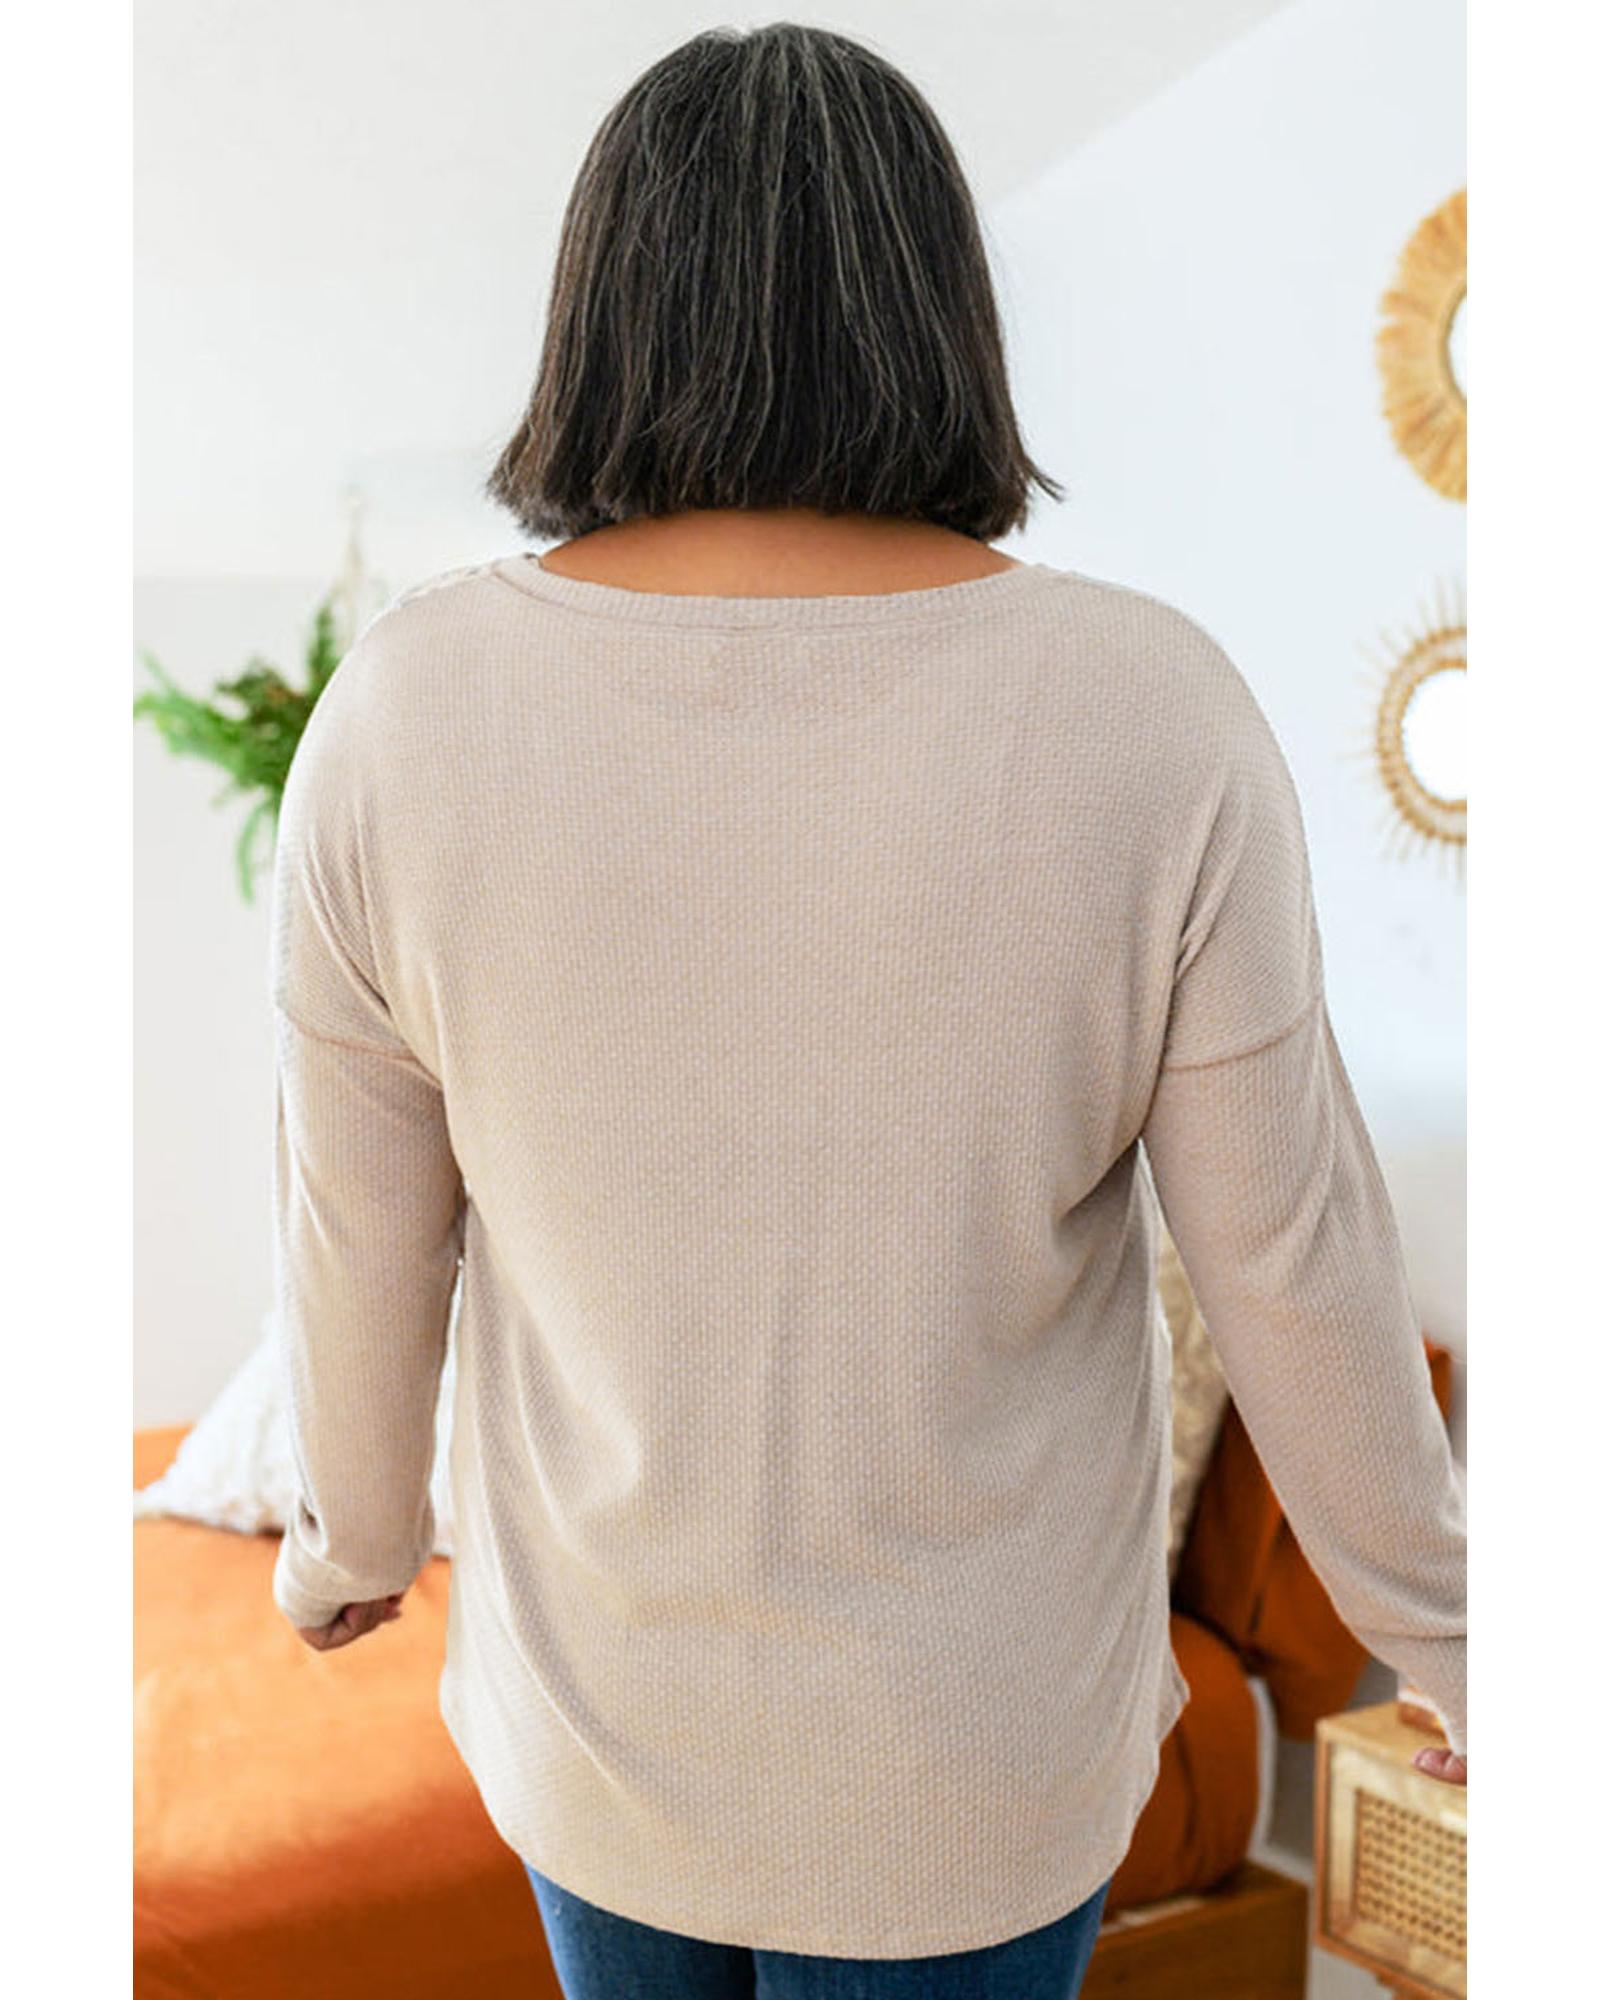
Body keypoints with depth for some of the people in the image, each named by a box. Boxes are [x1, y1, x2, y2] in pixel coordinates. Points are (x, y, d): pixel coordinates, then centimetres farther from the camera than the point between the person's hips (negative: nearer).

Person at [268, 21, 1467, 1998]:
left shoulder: (410, 708, -19)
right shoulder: (1150, 717, -23)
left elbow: (361, 1234, -8)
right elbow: (1289, 1258, -15)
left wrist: (356, 1528, 13)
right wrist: (1450, 1646, 3)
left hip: (603, 1677, 2)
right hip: (972, 1729, -1)